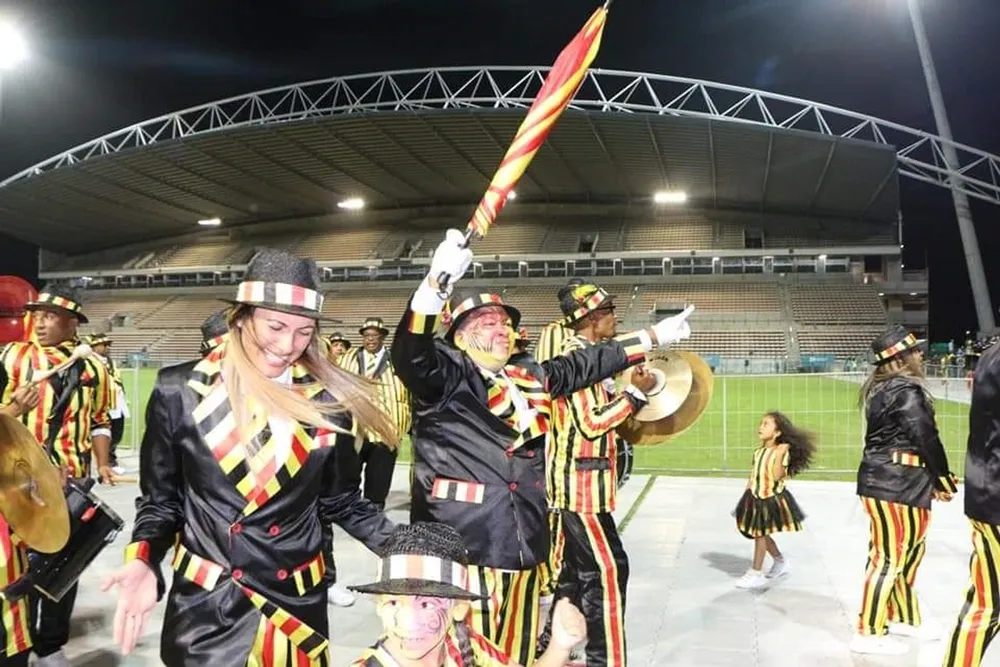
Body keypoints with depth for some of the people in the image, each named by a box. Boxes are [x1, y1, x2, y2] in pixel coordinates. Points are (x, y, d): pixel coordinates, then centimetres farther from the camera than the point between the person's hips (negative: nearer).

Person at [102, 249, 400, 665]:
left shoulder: (329, 403, -6)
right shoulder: (180, 394, -9)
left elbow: (337, 498, 6)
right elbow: (161, 500, 0)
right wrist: (143, 562, -17)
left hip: (298, 603, 2)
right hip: (206, 607, -2)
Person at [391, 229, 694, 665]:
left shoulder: (531, 375, 17)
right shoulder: (447, 373, -5)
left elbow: (585, 365, 27)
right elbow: (410, 355, -25)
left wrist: (651, 338, 31)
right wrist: (437, 282, -39)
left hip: (524, 543, 8)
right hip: (462, 544, -7)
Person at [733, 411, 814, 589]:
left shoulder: (781, 452, -14)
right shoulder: (758, 451, 6)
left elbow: (776, 476, -25)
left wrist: (779, 455, -27)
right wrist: (748, 494, 11)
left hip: (771, 498, -7)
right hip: (755, 498, 7)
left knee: (760, 534, -3)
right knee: (760, 534, 15)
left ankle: (756, 574, 6)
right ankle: (781, 563, 36)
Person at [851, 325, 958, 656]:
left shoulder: (881, 389, 16)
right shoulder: (906, 390, -13)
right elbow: (926, 438, -16)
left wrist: (931, 479, 9)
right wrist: (943, 479, -1)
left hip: (884, 479, 10)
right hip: (896, 485, -10)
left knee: (910, 551, 21)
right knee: (889, 557, -3)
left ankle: (904, 618, 35)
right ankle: (868, 634, 4)